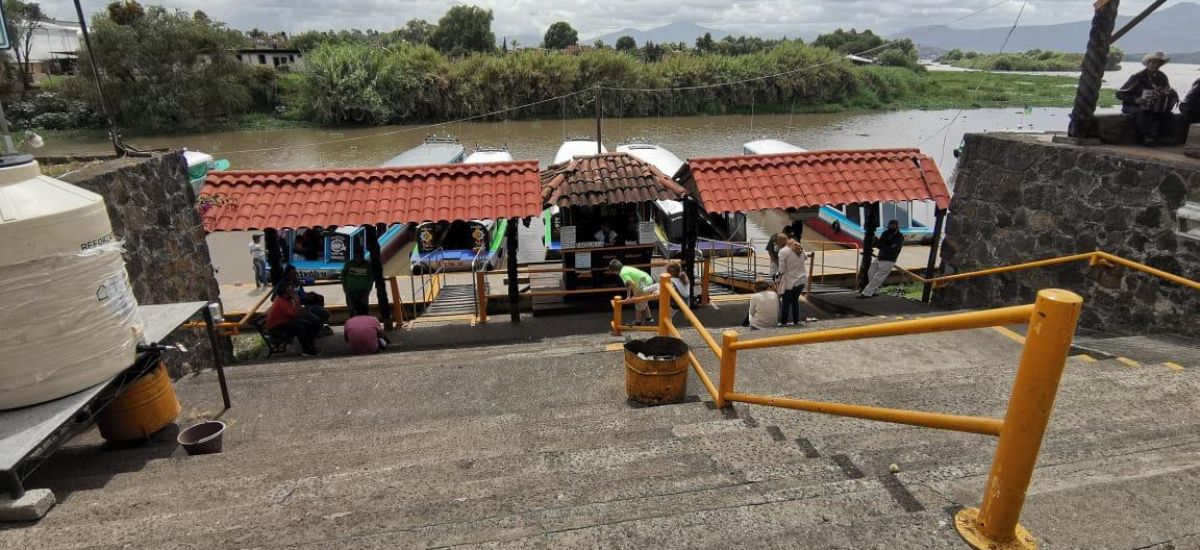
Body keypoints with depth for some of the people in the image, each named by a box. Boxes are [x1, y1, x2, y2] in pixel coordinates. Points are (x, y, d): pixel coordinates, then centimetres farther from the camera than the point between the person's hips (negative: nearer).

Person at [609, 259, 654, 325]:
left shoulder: (623, 273, -18)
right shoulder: (625, 268, 10)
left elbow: (632, 284, -26)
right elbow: (628, 284, 16)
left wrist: (635, 296, -15)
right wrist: (628, 296, 17)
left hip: (645, 284, -10)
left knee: (639, 303, 4)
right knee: (643, 302, 25)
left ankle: (638, 322, 16)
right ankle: (649, 318, 35)